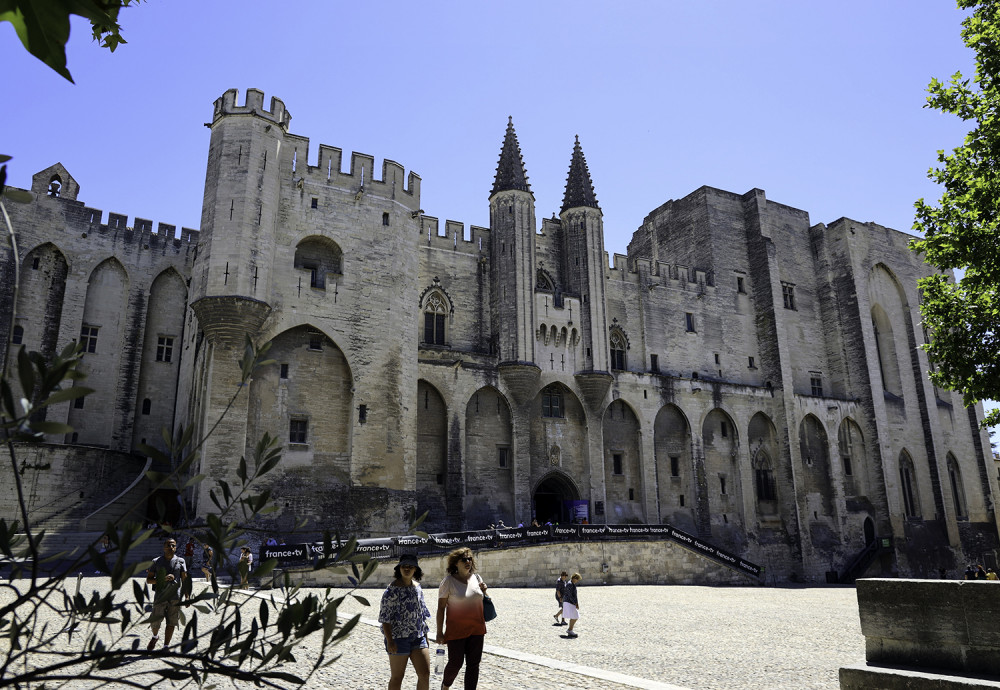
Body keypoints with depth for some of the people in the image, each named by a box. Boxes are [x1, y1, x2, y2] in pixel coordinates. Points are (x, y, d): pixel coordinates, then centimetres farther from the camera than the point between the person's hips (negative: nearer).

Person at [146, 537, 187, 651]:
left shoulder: (180, 561, 6)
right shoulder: (157, 562, 4)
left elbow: (185, 579, 8)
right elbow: (148, 580, 4)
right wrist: (163, 579, -13)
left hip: (175, 596, 0)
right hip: (160, 596, 0)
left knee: (171, 623, 2)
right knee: (155, 622, 2)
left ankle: (166, 646, 15)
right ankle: (155, 637, 34)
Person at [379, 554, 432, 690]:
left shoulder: (417, 587, 10)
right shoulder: (392, 589, -10)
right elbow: (385, 617, -13)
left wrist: (425, 635, 17)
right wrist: (389, 641, -18)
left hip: (418, 637, 6)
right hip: (398, 637, -6)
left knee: (425, 674, 1)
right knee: (397, 677, 5)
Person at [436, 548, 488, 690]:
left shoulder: (476, 578, 6)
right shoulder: (448, 581, -9)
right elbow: (441, 608, -8)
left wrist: (484, 591, -3)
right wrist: (440, 633, -10)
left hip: (476, 629, 4)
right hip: (456, 630, -4)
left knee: (473, 664, 6)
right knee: (455, 663, 4)